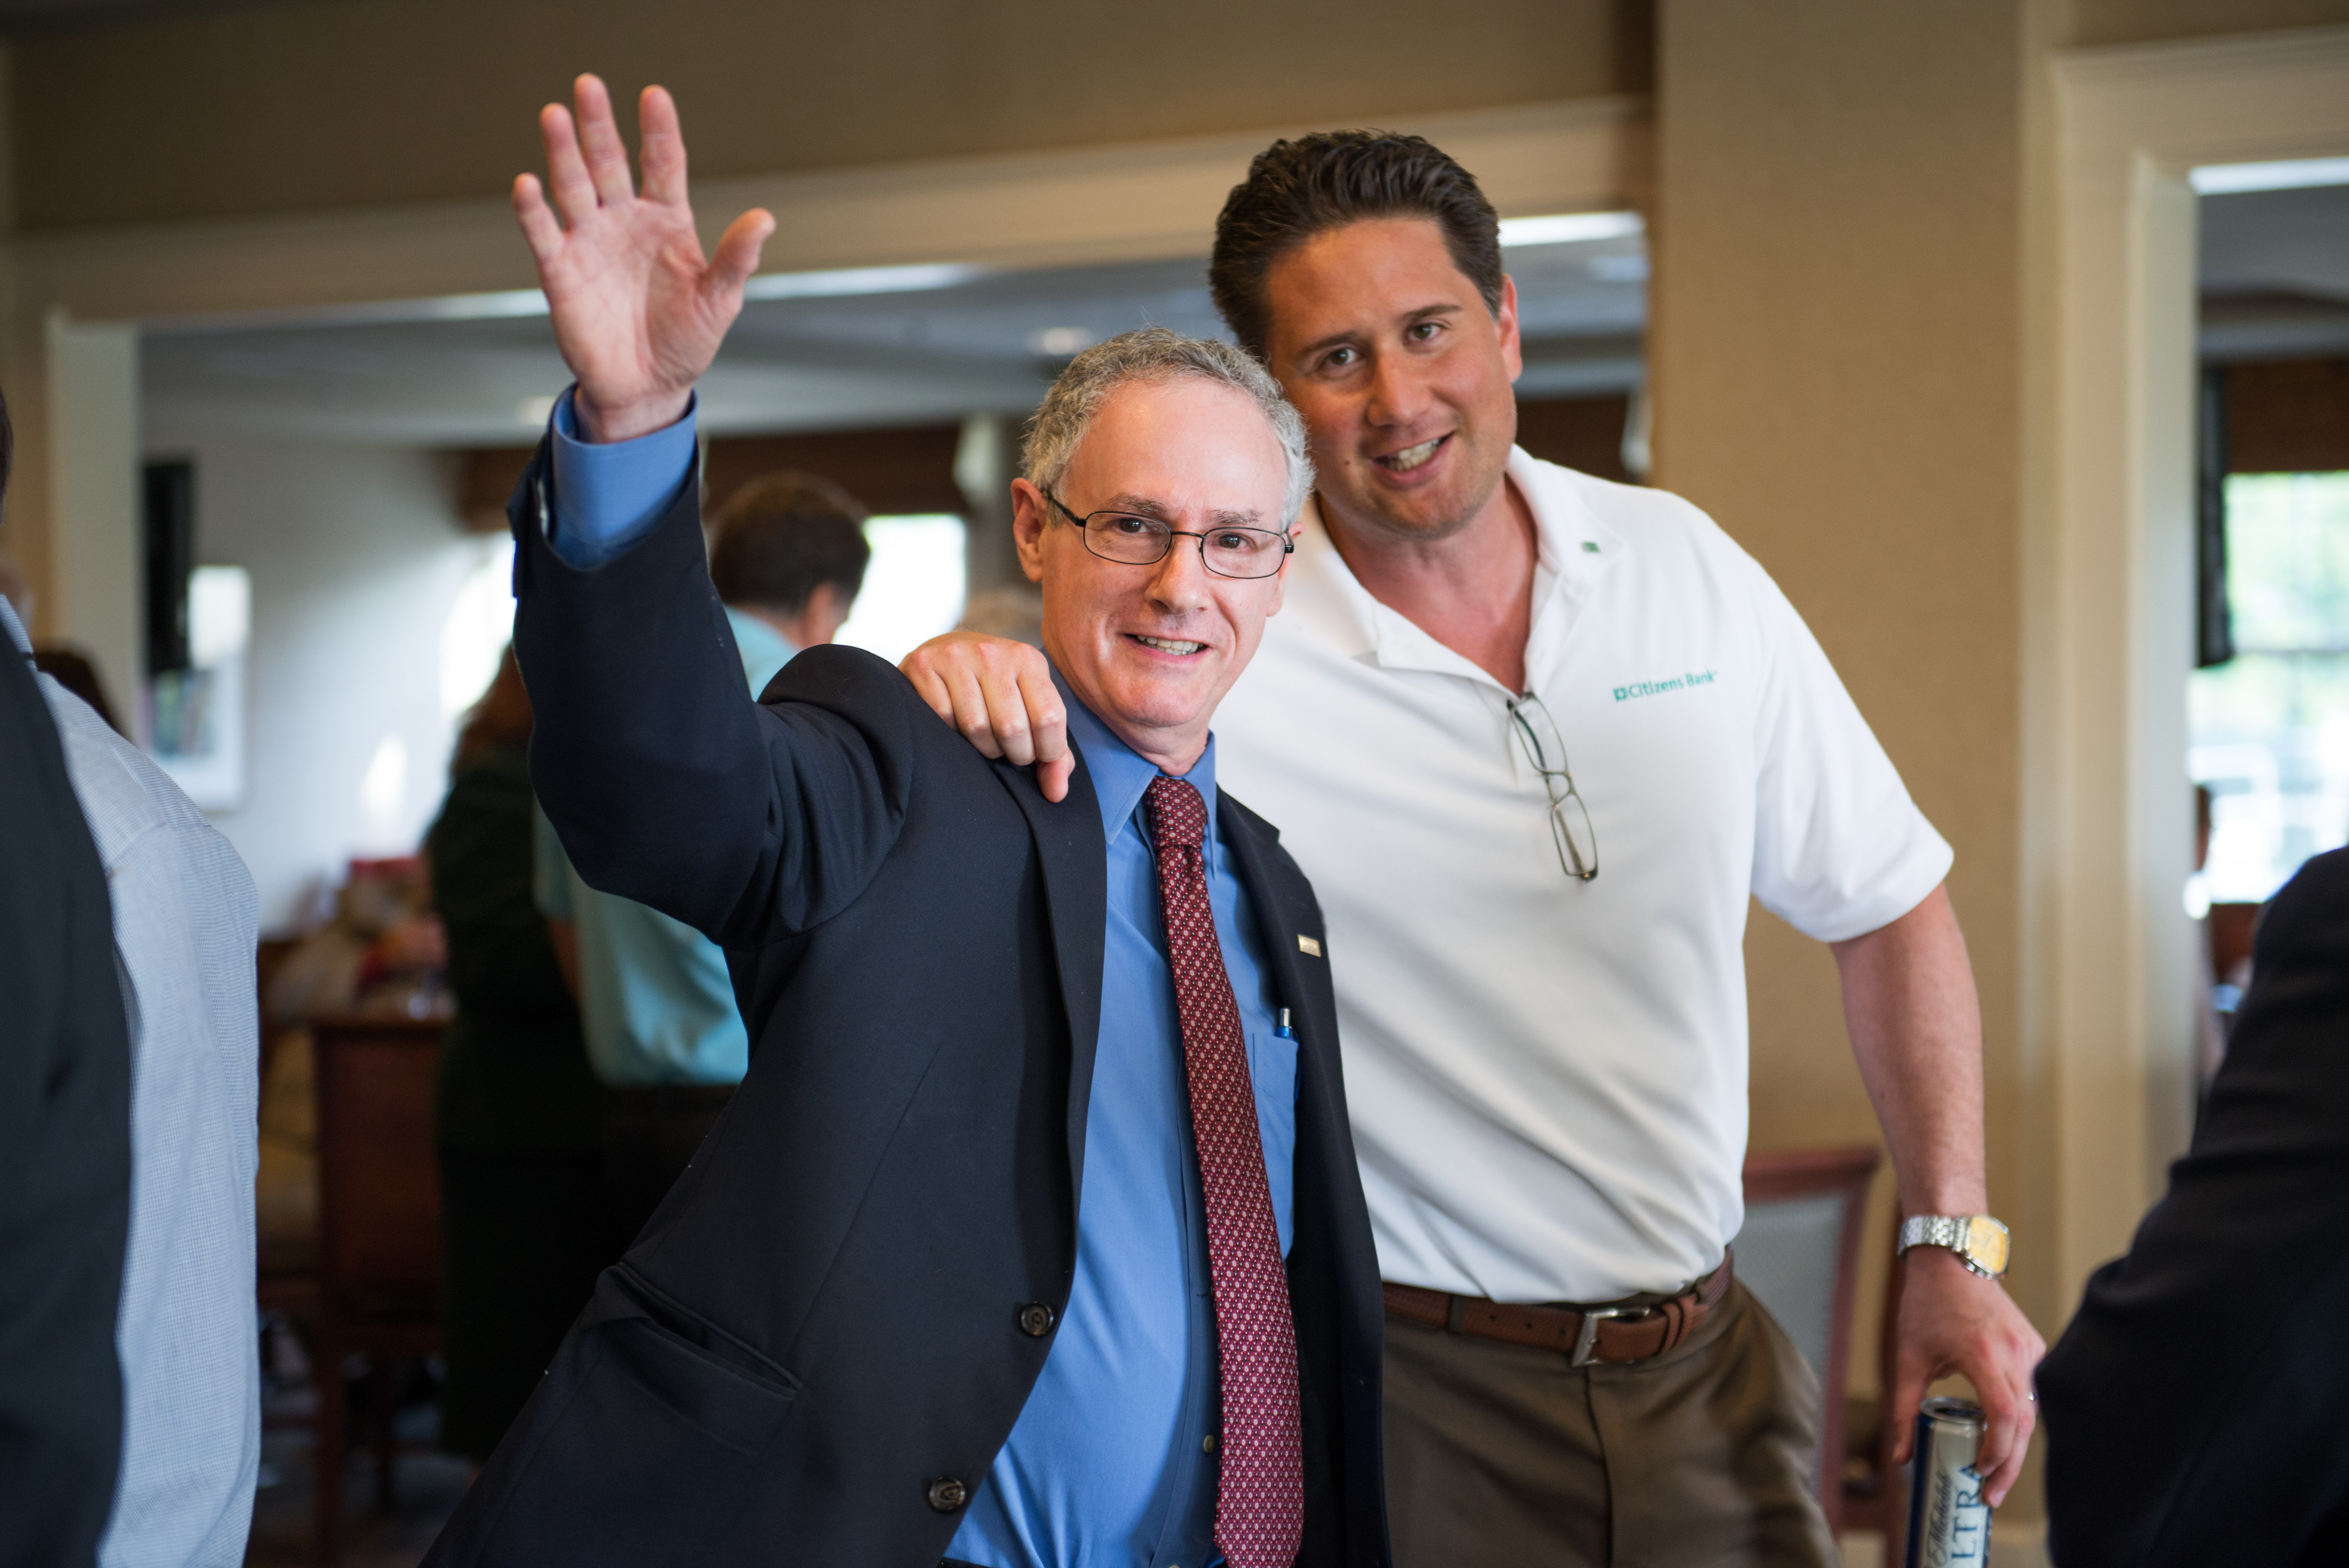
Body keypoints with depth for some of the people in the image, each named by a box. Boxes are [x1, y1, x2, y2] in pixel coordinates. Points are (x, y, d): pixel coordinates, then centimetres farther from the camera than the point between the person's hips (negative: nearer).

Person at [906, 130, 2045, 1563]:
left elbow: (1886, 904, 9)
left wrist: (1954, 1244, 4)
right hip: (1417, 1394, -3)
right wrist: (953, 684, -37)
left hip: (1707, 1372, 4)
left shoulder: (1682, 567, 0)